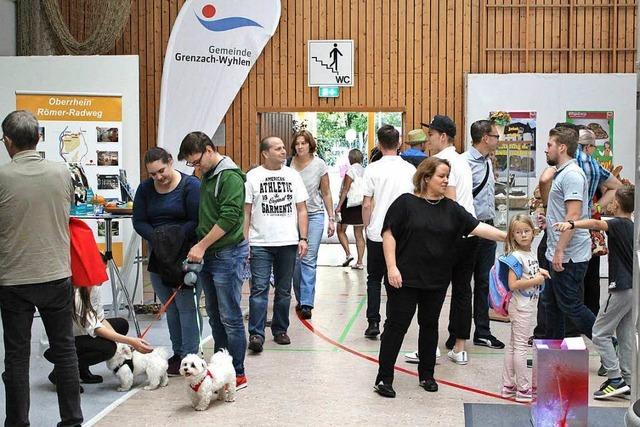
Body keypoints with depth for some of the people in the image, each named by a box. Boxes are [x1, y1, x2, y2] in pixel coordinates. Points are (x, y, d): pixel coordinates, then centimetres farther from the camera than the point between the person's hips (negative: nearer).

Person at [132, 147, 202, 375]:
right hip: (158, 258, 6)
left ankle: (189, 356, 1)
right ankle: (177, 353, 19)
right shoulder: (145, 188, 8)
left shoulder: (191, 185, -8)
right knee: (170, 308, 10)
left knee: (187, 307, -5)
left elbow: (196, 221, -12)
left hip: (187, 256, -5)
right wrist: (156, 237, -13)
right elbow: (139, 222, 4)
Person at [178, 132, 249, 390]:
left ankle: (238, 374, 5)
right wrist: (199, 247, 13)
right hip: (208, 255, 9)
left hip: (228, 254, -9)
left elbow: (229, 218, -20)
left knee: (230, 317, -3)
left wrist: (201, 246, -16)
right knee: (214, 315, 14)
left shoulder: (230, 177, -13)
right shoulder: (207, 176, 15)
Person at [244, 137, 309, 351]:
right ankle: (256, 334, -6)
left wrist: (303, 238, 1)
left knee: (284, 291, 10)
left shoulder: (293, 175, 9)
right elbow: (246, 212, 1)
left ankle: (280, 330, 21)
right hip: (260, 243, -3)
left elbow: (301, 210, 10)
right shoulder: (252, 177, 1)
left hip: (288, 243, 3)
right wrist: (244, 241, -5)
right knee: (259, 289, -7)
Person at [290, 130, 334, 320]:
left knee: (309, 260, -7)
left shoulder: (319, 164, -3)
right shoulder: (288, 165, -2)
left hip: (314, 215, -1)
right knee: (295, 260, 3)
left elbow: (326, 194, 6)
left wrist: (332, 219, 3)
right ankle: (300, 299, 20)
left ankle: (306, 304, -6)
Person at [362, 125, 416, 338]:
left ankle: (373, 322, 5)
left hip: (377, 233, -2)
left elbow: (367, 204, -7)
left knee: (374, 279, 11)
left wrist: (366, 226, 7)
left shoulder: (373, 169, -8)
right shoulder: (410, 169, 0)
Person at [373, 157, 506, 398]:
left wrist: (506, 236, -13)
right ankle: (384, 378, 6)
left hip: (437, 280, 5)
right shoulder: (406, 203, -7)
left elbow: (477, 227, -1)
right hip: (405, 279, -5)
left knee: (430, 325, 14)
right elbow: (389, 234, -7)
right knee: (396, 325, -1)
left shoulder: (451, 208, 6)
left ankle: (426, 375, 28)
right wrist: (392, 267, -13)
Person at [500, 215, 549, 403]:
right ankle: (523, 389, 5)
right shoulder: (516, 257, -19)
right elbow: (513, 284, -23)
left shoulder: (531, 254, 7)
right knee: (520, 346, -2)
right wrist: (535, 280, -20)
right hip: (520, 307, -9)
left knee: (513, 345, 14)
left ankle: (508, 386, 22)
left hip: (529, 306, 9)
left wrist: (540, 271, 5)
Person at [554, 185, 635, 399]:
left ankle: (616, 379, -8)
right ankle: (626, 380, 14)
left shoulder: (618, 224, -13)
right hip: (634, 287, 9)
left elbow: (597, 224, -33)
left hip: (622, 288, -9)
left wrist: (572, 224, -49)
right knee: (626, 334, 13)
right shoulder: (632, 227, 13)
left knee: (600, 333, -4)